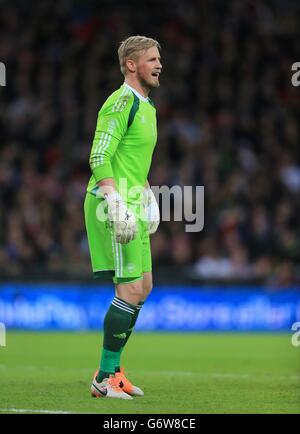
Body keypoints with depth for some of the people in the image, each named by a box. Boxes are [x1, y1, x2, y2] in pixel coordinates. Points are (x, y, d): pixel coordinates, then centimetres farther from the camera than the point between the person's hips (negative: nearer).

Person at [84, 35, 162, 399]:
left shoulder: (146, 106, 17)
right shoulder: (121, 102, -14)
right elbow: (99, 158, -21)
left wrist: (148, 196, 24)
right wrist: (116, 203, -27)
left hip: (131, 207, 10)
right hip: (112, 206, -10)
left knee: (143, 286, 12)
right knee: (131, 288, -11)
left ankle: (112, 369, 19)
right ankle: (105, 378, -5)